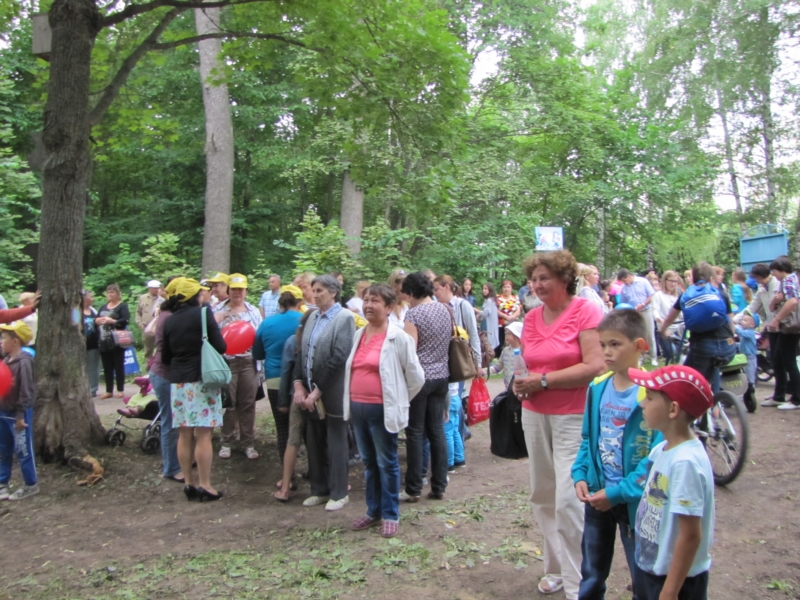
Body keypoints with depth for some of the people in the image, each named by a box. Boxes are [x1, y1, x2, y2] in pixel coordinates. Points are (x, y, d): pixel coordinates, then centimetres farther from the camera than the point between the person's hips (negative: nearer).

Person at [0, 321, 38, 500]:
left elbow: (26, 391, -19)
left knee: (23, 451, 2)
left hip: (18, 414, -8)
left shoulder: (24, 361, -19)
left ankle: (31, 485, 14)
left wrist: (20, 415, -19)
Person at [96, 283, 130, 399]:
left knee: (119, 366, 1)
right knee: (107, 367, 9)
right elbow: (96, 319, 14)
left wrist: (112, 321, -18)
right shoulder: (103, 307, 18)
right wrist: (98, 320, -8)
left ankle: (120, 390, 8)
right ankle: (109, 391, 15)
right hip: (104, 341, 6)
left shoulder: (122, 306, -3)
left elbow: (125, 320, -15)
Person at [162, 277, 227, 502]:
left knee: (184, 434, 9)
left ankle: (189, 483, 17)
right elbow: (220, 347, -10)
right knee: (203, 434, -2)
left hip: (177, 381, 5)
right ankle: (204, 485, 2)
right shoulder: (203, 313, -8)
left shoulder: (170, 321, 8)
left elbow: (165, 357, 12)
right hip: (202, 379, -5)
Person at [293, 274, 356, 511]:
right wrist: (299, 384, -2)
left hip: (332, 394, -6)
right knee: (314, 444, 14)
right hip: (311, 393, 6)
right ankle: (319, 489, 29)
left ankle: (339, 493, 21)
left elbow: (339, 358, -18)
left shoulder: (344, 318, -11)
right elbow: (301, 352, 9)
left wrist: (318, 391, -16)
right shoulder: (312, 317, 10)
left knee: (336, 445, 7)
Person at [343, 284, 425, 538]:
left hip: (382, 410, -6)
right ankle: (373, 510, 30)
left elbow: (416, 377, -5)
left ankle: (390, 515, 19)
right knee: (369, 462, 17)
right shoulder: (358, 334, 8)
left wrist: (398, 401, 4)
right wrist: (352, 402, 15)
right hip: (357, 408, 6)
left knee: (387, 463, 6)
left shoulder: (398, 337, -10)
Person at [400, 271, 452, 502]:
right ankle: (439, 487, 16)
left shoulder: (414, 313, -13)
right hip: (441, 376, 6)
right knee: (437, 430, 10)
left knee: (416, 433, 2)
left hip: (419, 378, -6)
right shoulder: (445, 310, 8)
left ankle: (413, 489, 9)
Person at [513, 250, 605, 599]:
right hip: (535, 416, 7)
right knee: (543, 496, 14)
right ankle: (556, 567, 32)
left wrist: (543, 380, -17)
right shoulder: (532, 318, 8)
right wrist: (520, 383, -4)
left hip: (573, 417, -6)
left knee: (568, 501, -7)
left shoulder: (586, 312, -10)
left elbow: (595, 367, -18)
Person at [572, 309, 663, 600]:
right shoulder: (597, 388, 0)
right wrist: (580, 475, -3)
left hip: (633, 500, -5)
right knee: (591, 574, 21)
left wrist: (617, 493, -20)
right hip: (596, 495, 5)